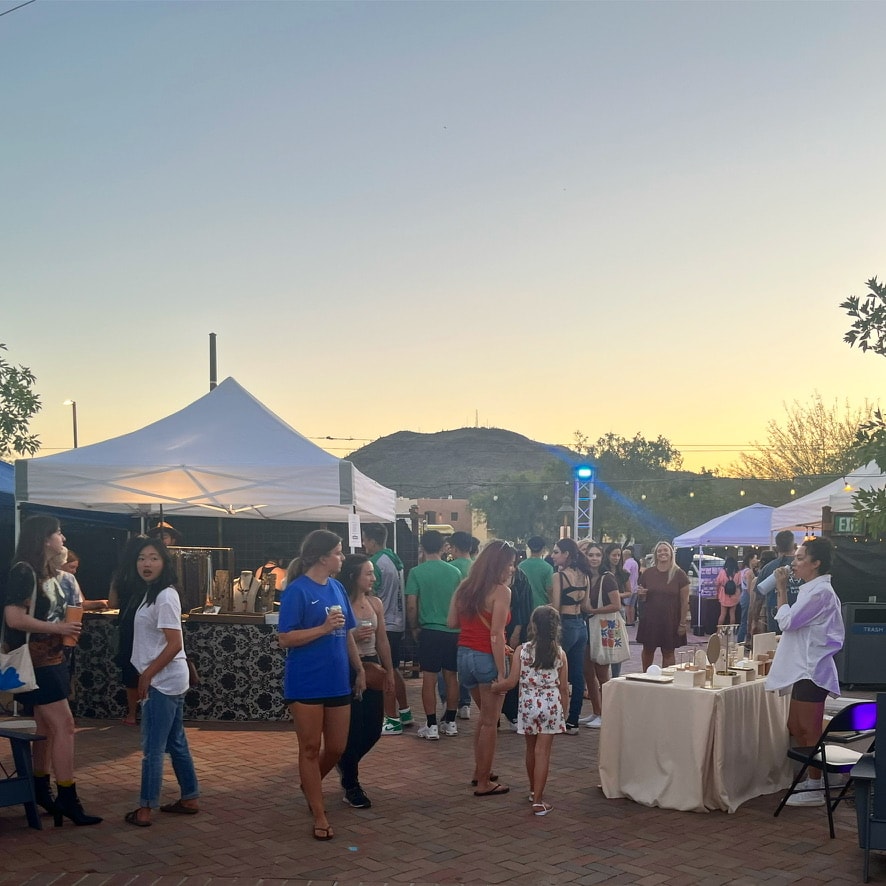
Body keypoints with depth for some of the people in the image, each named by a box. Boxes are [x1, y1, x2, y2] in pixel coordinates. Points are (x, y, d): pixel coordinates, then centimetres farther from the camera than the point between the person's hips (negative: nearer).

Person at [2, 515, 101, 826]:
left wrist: (68, 626, 7)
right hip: (36, 662, -9)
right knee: (64, 725, -10)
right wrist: (58, 628, -18)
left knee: (47, 728, 13)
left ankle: (41, 792, 23)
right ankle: (67, 799, -6)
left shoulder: (48, 573, 13)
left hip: (52, 659, 9)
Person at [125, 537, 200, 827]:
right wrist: (147, 675, 11)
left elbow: (175, 644, -21)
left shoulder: (165, 597, -17)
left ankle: (145, 809, 5)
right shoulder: (152, 594, 12)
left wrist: (147, 675, -16)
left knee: (152, 747, -2)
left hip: (162, 681, -10)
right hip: (168, 680, 10)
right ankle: (189, 799, 25)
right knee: (175, 743, 16)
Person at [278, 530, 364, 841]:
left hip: (337, 681, 7)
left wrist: (359, 669, 15)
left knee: (337, 747, 12)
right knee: (310, 748, 5)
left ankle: (310, 786, 40)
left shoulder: (337, 588, 8)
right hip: (306, 684, -6)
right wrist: (324, 628, -22)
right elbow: (285, 638, -15)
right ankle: (319, 816, 14)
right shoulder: (297, 591, -12)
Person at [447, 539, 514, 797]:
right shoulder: (501, 591, -13)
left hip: (464, 655, 7)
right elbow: (496, 636, -19)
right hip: (487, 658, -7)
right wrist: (501, 673, -18)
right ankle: (484, 783, 11)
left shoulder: (465, 587, 6)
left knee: (486, 716, 24)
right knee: (489, 723, 5)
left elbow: (452, 622, 8)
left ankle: (479, 771, 32)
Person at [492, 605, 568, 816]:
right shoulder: (560, 654, -3)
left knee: (531, 749, 19)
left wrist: (494, 686, 9)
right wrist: (564, 712, 11)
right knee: (543, 752, -1)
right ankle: (538, 801, -4)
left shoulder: (521, 650, -7)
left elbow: (512, 682, -8)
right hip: (551, 705, -1)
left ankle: (534, 791, 36)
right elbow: (563, 688, 0)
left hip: (528, 704, 1)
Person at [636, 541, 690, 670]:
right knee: (647, 651, 9)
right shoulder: (648, 573, 3)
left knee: (668, 652, 5)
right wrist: (642, 595, -10)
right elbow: (642, 599, 14)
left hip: (671, 620, -2)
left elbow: (685, 601, -3)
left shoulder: (679, 574, -4)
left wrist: (683, 623, -7)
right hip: (650, 619, 2)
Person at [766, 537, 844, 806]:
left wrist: (781, 589, -9)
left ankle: (816, 789, 6)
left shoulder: (820, 592, -16)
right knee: (796, 727, 16)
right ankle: (813, 780, 25)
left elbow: (787, 621, -16)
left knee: (809, 730, -2)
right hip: (804, 669, 10)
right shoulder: (813, 589, 15)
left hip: (811, 670, -10)